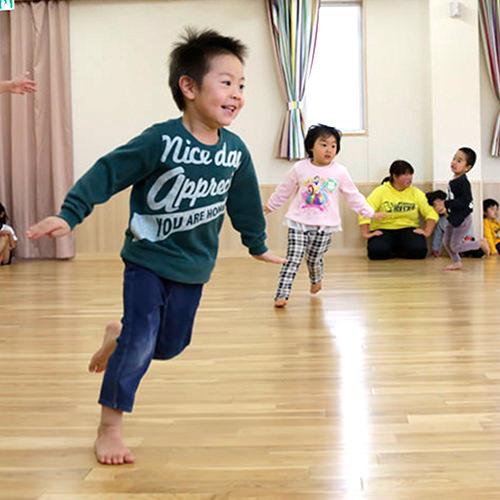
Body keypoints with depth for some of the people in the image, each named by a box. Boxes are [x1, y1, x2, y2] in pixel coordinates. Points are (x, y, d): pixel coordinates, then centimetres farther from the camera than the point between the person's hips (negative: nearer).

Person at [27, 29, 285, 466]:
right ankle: (109, 427, 7)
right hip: (147, 258, -5)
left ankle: (117, 338, 44)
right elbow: (108, 173, -20)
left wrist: (257, 245, 22)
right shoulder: (161, 141, -20)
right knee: (140, 341, -11)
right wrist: (69, 215, -27)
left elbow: (245, 201, 11)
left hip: (193, 266, 5)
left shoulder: (235, 150, -4)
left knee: (170, 344, 11)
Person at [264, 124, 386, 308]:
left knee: (314, 258, 9)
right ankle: (282, 294, -7)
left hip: (324, 225, 1)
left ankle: (316, 280, 42)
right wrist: (269, 206, 23)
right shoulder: (300, 169, -1)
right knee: (293, 258, -8)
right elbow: (284, 190, 13)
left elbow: (353, 195, 10)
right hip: (298, 222, 0)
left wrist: (369, 213, 12)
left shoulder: (339, 172, -1)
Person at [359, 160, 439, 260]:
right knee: (377, 252, -32)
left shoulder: (416, 193, 6)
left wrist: (427, 232, -10)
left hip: (407, 229, 1)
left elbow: (431, 213, 3)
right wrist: (365, 233, -20)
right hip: (383, 230, -1)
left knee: (418, 251, -29)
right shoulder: (380, 191, -2)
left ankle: (395, 252, 2)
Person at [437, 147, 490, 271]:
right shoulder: (453, 181, 5)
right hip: (453, 218, 9)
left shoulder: (463, 182, -23)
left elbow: (465, 201, -30)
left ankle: (481, 243, 15)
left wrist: (446, 204, -29)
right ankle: (457, 262, 30)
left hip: (463, 219, -9)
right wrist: (446, 208, 8)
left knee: (455, 246, -1)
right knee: (446, 242, 14)